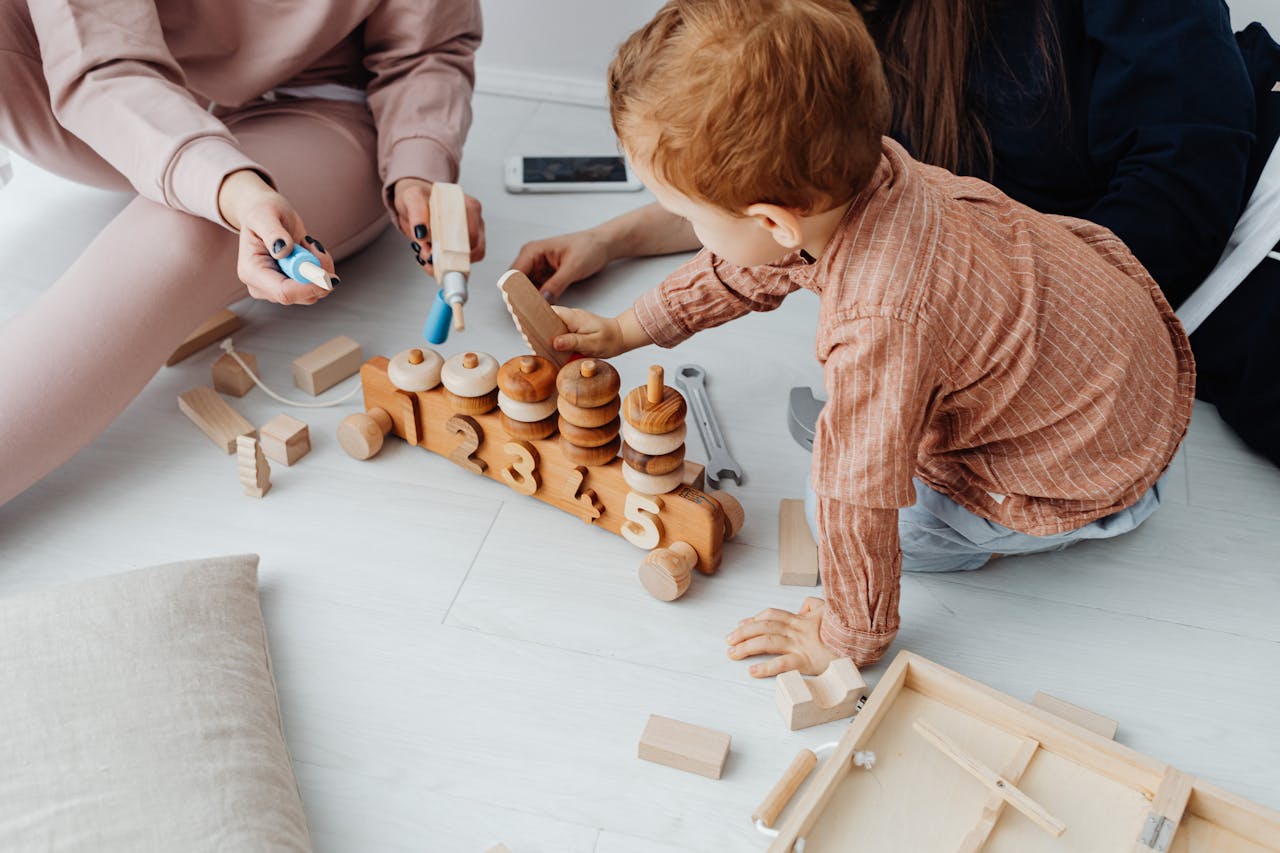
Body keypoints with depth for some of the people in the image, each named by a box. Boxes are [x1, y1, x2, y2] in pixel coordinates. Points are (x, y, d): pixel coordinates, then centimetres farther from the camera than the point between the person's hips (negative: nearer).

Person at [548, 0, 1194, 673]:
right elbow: (747, 268, 3)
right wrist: (626, 330, 12)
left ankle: (1098, 514, 10)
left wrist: (848, 636, -13)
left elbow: (861, 501, -30)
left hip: (1094, 463, -8)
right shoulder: (861, 170, -17)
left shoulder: (879, 327, -42)